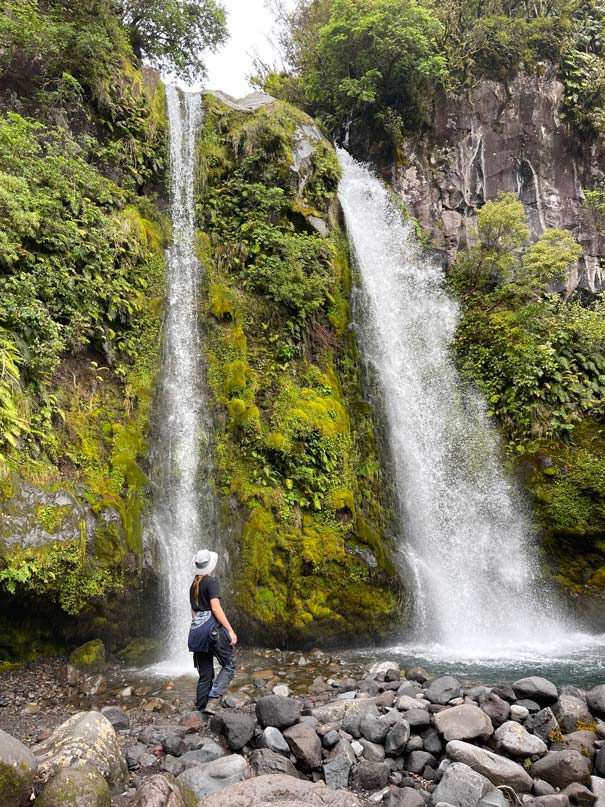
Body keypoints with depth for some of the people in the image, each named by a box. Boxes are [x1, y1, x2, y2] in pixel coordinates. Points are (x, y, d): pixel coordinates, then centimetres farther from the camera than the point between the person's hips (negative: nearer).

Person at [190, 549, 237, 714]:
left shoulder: (193, 585, 15)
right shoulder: (211, 581, -9)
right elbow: (216, 608, -17)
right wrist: (230, 630, -17)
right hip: (214, 629, -7)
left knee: (205, 673, 11)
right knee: (229, 664, 4)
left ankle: (200, 708, 10)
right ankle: (216, 692, -13)